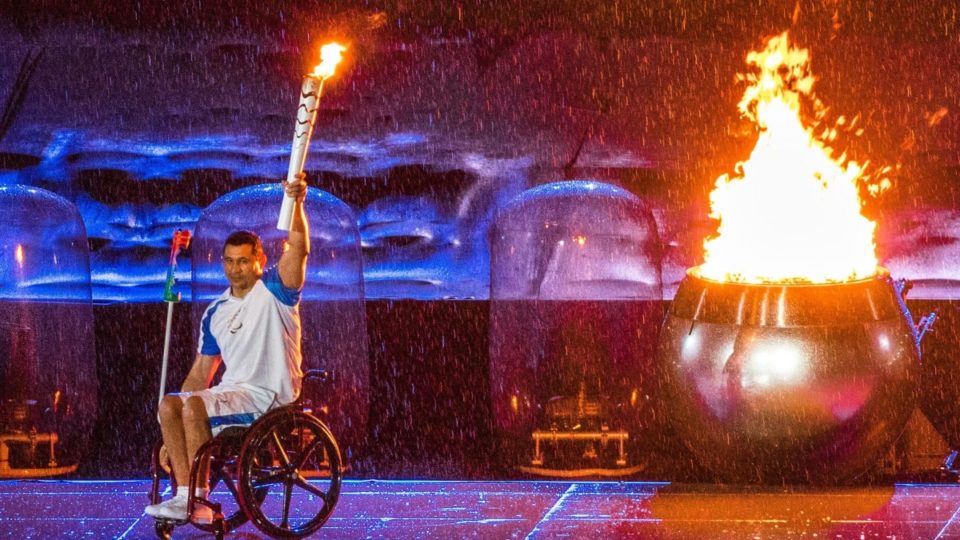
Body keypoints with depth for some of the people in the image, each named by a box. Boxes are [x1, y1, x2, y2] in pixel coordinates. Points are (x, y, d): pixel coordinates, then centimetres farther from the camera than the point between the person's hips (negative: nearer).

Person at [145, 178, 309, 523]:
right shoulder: (215, 313, 15)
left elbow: (298, 248, -22)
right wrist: (173, 434, 9)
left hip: (269, 395, -7)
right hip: (230, 391, 7)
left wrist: (296, 204, -41)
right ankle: (184, 495, -22)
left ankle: (199, 500, -24)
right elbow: (201, 373, 17)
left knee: (193, 405, -28)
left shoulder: (275, 289, -2)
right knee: (170, 405, -16)